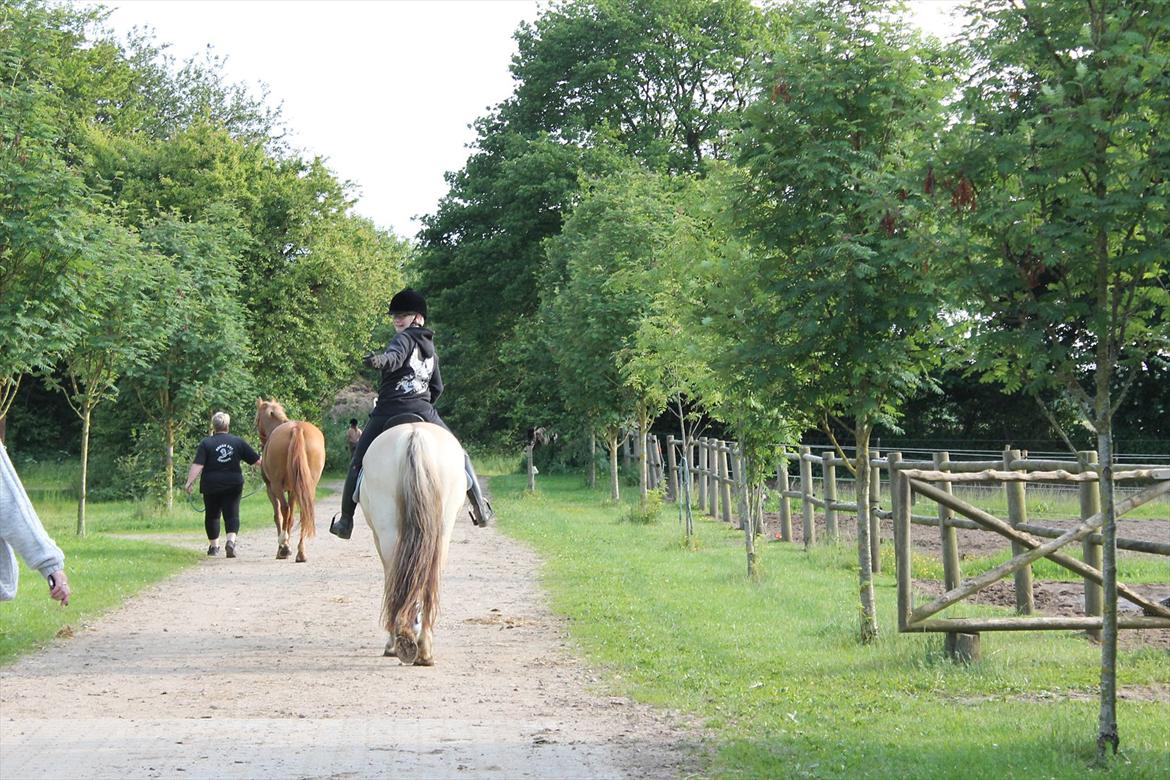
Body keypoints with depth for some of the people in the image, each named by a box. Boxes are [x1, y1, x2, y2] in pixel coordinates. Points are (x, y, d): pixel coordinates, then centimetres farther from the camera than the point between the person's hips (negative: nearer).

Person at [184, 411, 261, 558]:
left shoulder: (206, 443, -5)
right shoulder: (238, 442, 2)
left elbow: (197, 465, -14)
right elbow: (257, 461, 5)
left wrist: (189, 481, -13)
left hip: (211, 485, -1)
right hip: (233, 485, 1)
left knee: (212, 515, 14)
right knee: (232, 514, 1)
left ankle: (214, 546, 21)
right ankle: (231, 540, -22)